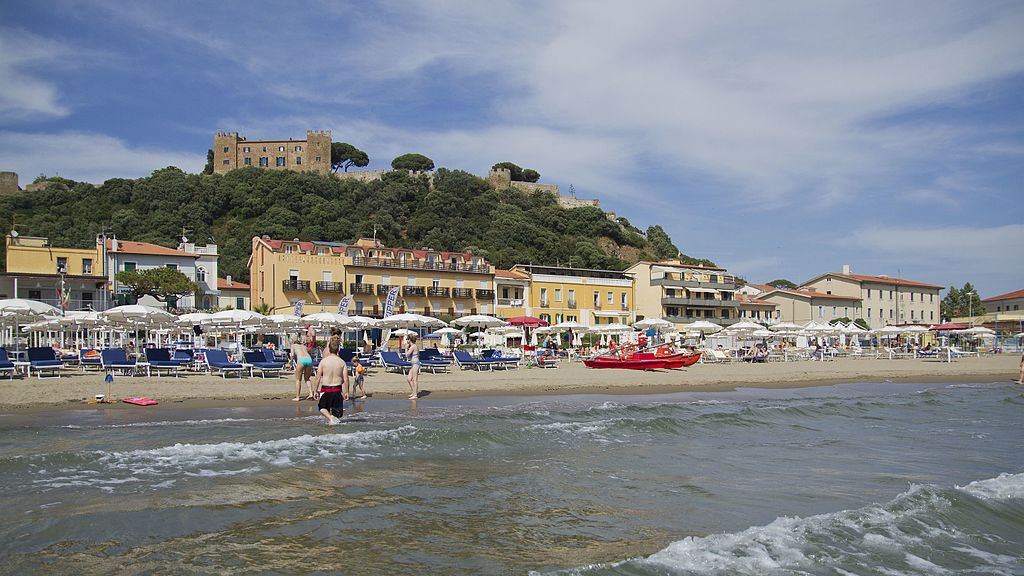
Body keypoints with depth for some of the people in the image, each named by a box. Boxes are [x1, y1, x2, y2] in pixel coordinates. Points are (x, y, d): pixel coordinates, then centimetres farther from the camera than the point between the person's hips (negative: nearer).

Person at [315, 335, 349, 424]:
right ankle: (334, 417, -10)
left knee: (322, 407, 18)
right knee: (336, 410, 16)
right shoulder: (342, 362, -3)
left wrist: (316, 390, 7)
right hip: (337, 390, 1)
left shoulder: (323, 361, -6)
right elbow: (346, 379, -4)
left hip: (325, 389, -1)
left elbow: (318, 377, -3)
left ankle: (330, 417, -7)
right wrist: (346, 392, 6)